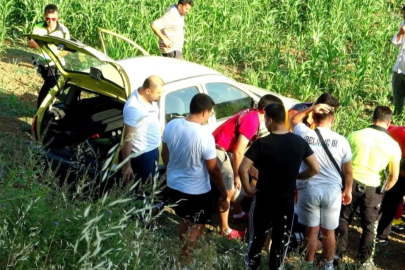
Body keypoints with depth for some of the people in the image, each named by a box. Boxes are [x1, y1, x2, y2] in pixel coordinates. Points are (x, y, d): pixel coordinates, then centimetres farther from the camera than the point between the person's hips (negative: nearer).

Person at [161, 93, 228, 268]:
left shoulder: (171, 126, -9)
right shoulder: (205, 136, -27)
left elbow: (164, 155, 6)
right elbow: (213, 170, -19)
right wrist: (224, 195, -6)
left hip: (173, 185, 6)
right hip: (197, 191, -6)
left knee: (185, 220, 29)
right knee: (197, 226, 17)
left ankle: (182, 254, 43)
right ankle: (183, 260, 22)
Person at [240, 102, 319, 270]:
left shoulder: (262, 143, -19)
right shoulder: (300, 142, -7)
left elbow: (243, 169, -24)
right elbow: (315, 169, -2)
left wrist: (248, 189, -9)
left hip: (264, 198, -2)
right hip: (287, 199, 3)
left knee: (257, 235, 17)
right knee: (281, 237, 16)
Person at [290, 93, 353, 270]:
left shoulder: (305, 135, -10)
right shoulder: (341, 141, -8)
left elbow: (294, 120, 13)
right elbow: (348, 171, 2)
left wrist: (310, 109, -2)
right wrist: (348, 190, 16)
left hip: (309, 189, 0)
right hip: (332, 191, 1)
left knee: (311, 231, 10)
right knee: (328, 232, 15)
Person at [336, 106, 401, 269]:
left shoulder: (356, 135, -6)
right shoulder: (393, 145, -4)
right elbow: (394, 177, -3)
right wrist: (383, 191, 12)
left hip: (351, 183, 0)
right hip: (372, 188, 0)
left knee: (343, 220, 17)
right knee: (369, 227, 15)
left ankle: (338, 254, 24)